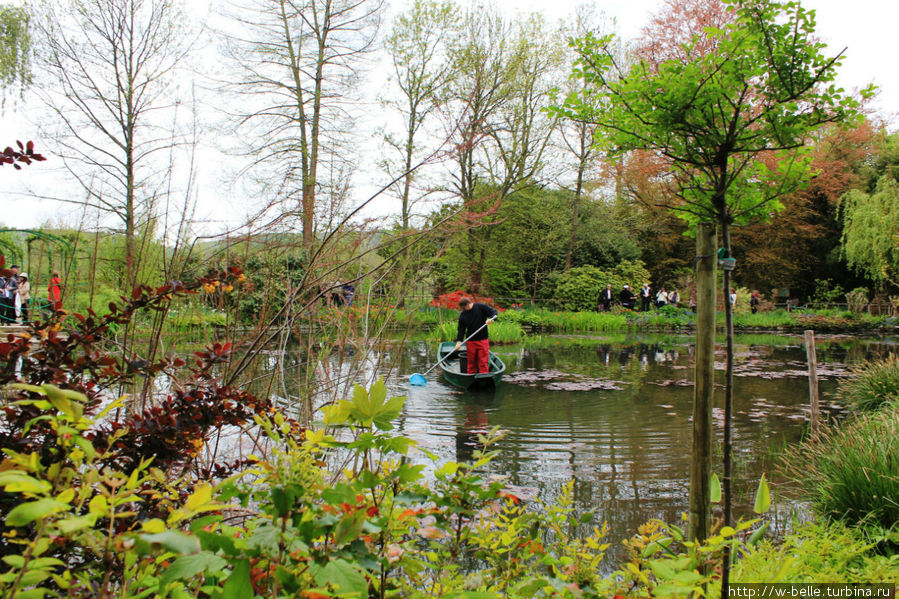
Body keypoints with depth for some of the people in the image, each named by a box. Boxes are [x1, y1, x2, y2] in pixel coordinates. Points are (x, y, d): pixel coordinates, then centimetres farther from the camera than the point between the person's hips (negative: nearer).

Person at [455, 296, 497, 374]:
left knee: (483, 362, -4)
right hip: (470, 341, 2)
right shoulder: (463, 315, 0)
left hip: (483, 339, -2)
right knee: (471, 362, 8)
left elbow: (494, 312, -2)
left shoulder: (481, 307, -6)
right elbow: (461, 329, 1)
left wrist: (491, 319, -23)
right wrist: (459, 341, -11)